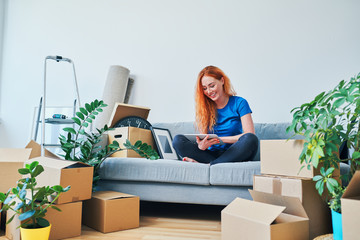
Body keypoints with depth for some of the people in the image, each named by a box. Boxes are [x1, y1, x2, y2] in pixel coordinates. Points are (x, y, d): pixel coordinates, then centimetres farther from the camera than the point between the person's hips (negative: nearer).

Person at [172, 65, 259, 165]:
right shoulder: (205, 107, 9)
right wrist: (202, 146, -21)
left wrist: (219, 139, -15)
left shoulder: (239, 103, 1)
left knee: (251, 139, -34)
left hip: (234, 154, -2)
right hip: (211, 153, 2)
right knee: (178, 140, -17)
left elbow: (250, 134, -9)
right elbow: (203, 138, 4)